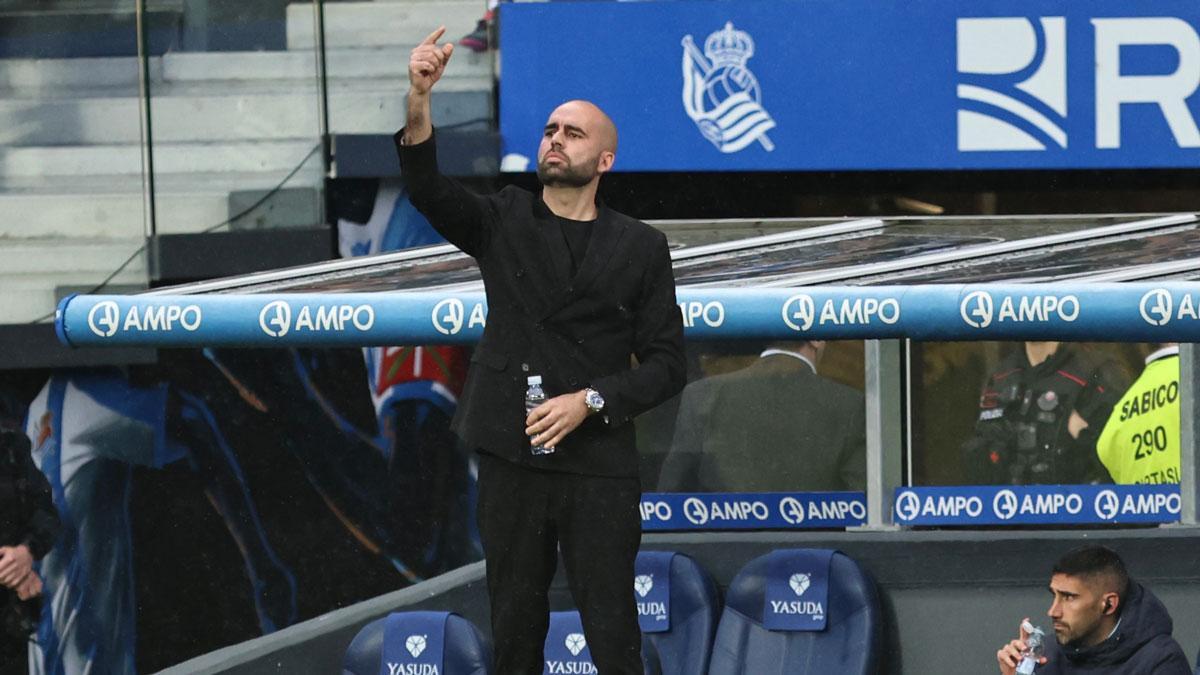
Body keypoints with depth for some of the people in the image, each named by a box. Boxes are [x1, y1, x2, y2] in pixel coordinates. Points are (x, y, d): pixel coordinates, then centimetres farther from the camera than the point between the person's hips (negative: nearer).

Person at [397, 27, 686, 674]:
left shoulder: (639, 247, 5)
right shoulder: (504, 221, 8)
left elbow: (665, 363, 3)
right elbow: (429, 190, -11)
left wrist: (591, 401, -13)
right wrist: (418, 104, -29)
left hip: (599, 468, -1)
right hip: (512, 462, 1)